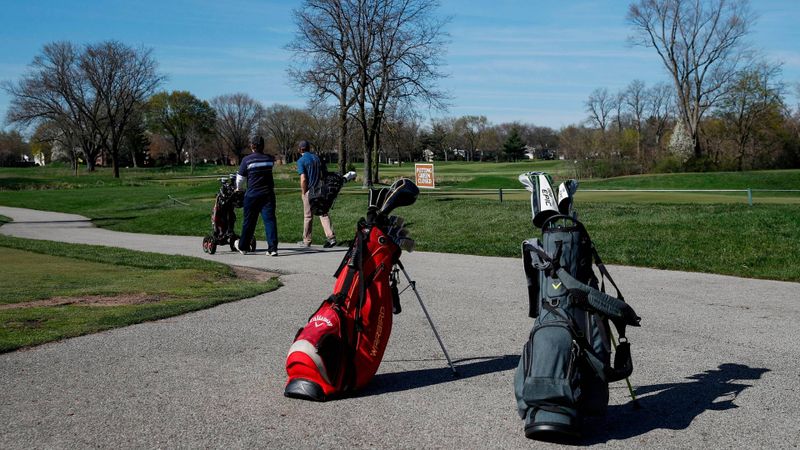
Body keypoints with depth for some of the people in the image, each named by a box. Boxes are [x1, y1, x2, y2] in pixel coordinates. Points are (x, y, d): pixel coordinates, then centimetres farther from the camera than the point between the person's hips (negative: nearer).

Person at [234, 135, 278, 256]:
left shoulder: (247, 160, -6)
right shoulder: (269, 159, 3)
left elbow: (240, 177, 1)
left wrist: (238, 188, 19)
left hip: (252, 195, -2)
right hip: (268, 194, 2)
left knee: (249, 221, 10)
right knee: (270, 220, -3)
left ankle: (243, 246, 25)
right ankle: (273, 247, -11)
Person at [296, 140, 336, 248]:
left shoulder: (301, 161, -8)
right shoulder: (317, 157, 11)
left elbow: (303, 179, -15)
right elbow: (323, 174, 12)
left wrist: (303, 193, -5)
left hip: (309, 191, -5)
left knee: (308, 216, 5)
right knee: (323, 214, 2)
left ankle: (307, 240, 15)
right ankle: (331, 237, -11)